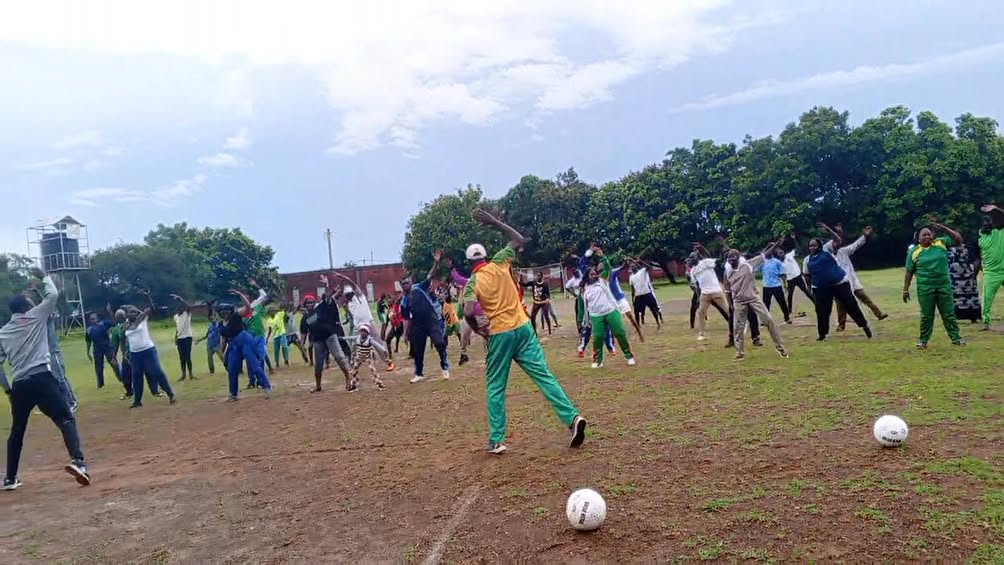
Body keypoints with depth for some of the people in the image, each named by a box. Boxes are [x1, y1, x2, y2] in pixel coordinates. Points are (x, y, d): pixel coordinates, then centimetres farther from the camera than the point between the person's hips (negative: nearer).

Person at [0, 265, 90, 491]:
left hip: (19, 385, 5)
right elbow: (53, 295, 7)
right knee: (66, 419, -7)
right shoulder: (35, 317, 3)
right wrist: (44, 277, 21)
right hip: (41, 378, -5)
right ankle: (78, 461, -29)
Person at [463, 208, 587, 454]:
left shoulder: (472, 283, -2)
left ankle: (496, 441, 9)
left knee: (495, 388, 9)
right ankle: (572, 417, -11)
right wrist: (493, 221, 19)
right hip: (523, 328, 2)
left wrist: (479, 330, 2)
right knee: (544, 375, 1)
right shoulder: (499, 263, 4)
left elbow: (469, 313, -18)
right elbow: (520, 240, 18)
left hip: (499, 335, -2)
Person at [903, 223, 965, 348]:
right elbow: (909, 272, 3)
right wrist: (906, 289, 1)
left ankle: (956, 338, 16)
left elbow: (958, 240, -1)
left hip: (944, 286, 1)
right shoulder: (914, 252, 0)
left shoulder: (941, 243, 4)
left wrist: (944, 228, -9)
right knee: (926, 316, 6)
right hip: (925, 288, -1)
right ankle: (923, 340, 15)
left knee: (949, 314, 8)